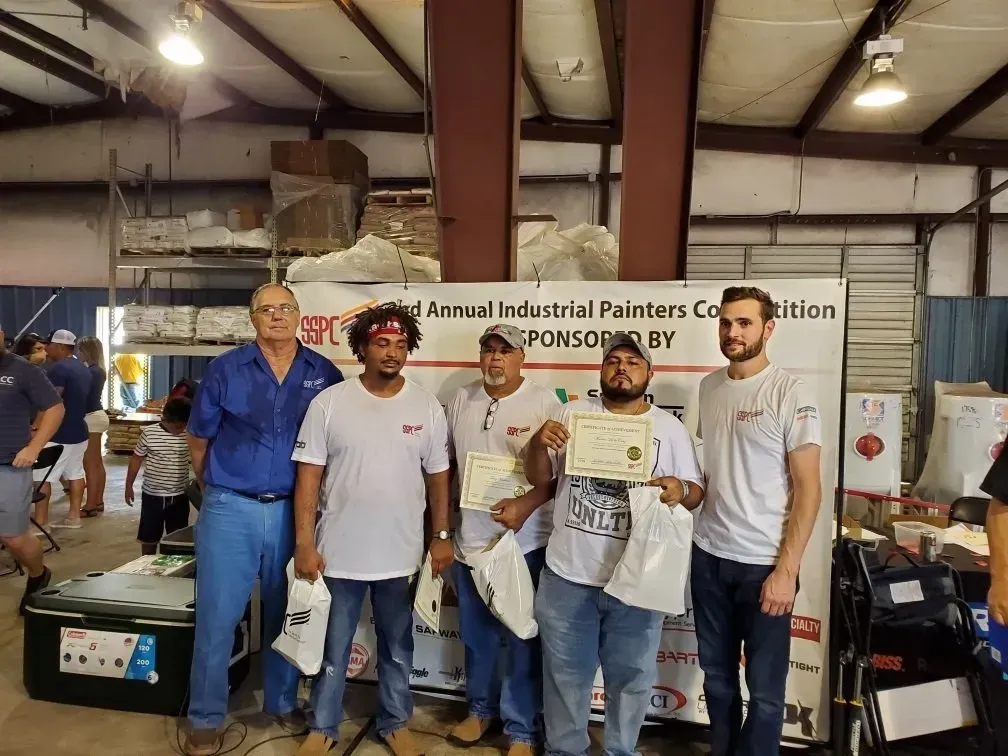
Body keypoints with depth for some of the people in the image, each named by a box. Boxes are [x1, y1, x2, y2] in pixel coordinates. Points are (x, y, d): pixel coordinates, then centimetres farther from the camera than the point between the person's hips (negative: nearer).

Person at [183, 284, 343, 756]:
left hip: (294, 511, 1)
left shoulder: (324, 374, 1)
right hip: (230, 509, -1)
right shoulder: (226, 368, -2)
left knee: (285, 615, 15)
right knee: (216, 617, 4)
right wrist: (215, 488, 13)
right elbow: (199, 437, 8)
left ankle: (283, 703, 33)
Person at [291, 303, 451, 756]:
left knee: (397, 647, 18)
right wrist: (305, 544, -9)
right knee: (333, 647, 16)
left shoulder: (427, 408, -2)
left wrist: (441, 537, 3)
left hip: (401, 554, 2)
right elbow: (308, 476, -6)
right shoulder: (329, 403, -7)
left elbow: (438, 477, 4)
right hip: (339, 551, -1)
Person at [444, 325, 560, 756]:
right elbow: (445, 462, 13)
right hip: (470, 539, 4)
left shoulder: (545, 404, -10)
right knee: (477, 637, 20)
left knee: (522, 642, 8)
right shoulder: (461, 400, 4)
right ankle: (481, 709, 42)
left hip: (525, 543, -4)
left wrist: (526, 505, -23)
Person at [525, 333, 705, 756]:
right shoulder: (572, 414, 2)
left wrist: (680, 489, -21)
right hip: (567, 576, 1)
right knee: (565, 675, 16)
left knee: (631, 678, 17)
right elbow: (538, 479, 6)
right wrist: (538, 442, -15)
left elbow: (696, 493, 3)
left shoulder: (670, 427, 1)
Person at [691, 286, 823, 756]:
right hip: (709, 555, 5)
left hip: (764, 563, -5)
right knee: (716, 673, 19)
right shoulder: (709, 386, 6)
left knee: (764, 686, 9)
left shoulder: (791, 395, -11)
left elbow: (808, 488, -12)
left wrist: (786, 569, -15)